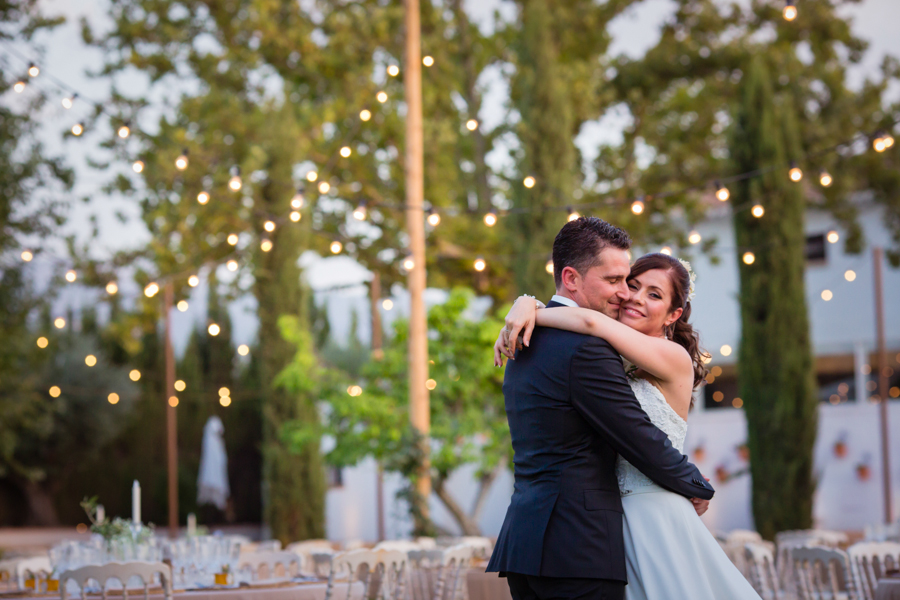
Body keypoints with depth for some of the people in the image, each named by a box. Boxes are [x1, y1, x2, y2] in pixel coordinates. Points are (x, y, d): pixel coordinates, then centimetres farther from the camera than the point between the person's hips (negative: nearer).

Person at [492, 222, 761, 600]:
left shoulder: (675, 359, -7)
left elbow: (592, 321, -18)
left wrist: (531, 313, -7)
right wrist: (526, 305, -4)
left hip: (657, 520, -6)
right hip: (607, 522, 6)